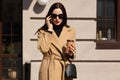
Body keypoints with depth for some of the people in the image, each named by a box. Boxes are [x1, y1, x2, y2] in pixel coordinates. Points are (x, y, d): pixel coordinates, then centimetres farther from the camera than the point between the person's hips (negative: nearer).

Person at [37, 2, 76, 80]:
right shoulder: (43, 31, 4)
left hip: (65, 70, 2)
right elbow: (43, 49, -15)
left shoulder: (71, 31, 9)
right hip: (49, 70, -2)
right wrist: (49, 29, -7)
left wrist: (70, 53, -9)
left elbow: (73, 54, 14)